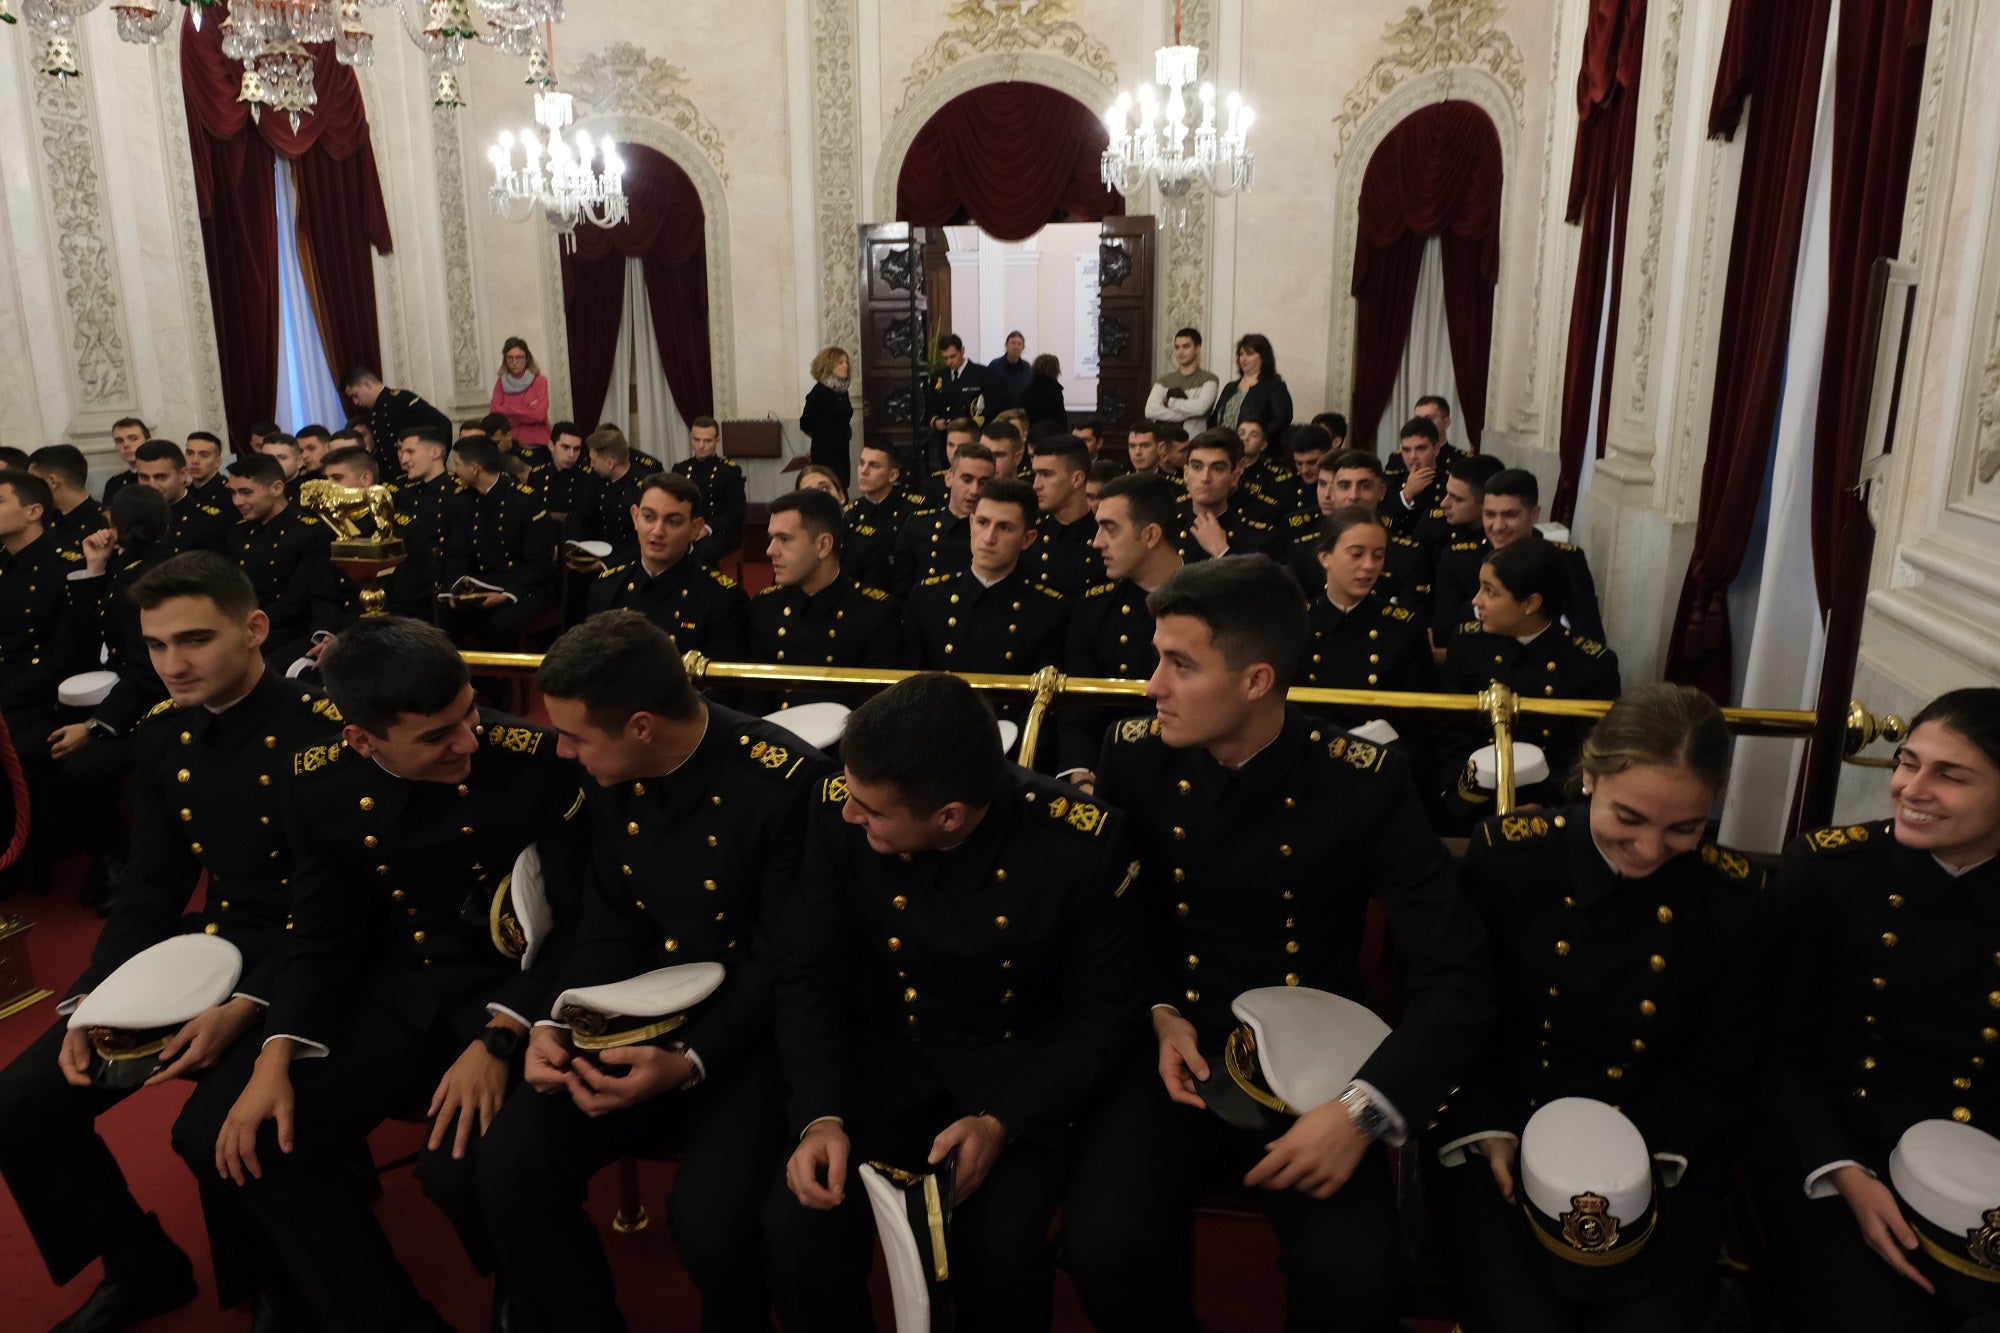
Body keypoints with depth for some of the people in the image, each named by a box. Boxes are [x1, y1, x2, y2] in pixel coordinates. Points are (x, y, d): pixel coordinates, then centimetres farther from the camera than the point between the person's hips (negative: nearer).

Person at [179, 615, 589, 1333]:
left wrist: (496, 1039, -27)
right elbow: (322, 941, 4)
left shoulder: (541, 761, -20)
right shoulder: (318, 783, -6)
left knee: (464, 1165, -29)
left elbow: (577, 927, -15)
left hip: (514, 991, -5)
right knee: (219, 1135, -8)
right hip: (398, 990, 5)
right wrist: (275, 1058, -11)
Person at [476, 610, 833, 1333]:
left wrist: (689, 1061, -27)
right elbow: (609, 926, 4)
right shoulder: (608, 776, -1)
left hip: (748, 1032, -5)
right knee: (510, 1164, -15)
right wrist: (554, 1022, -13)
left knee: (709, 1217, -25)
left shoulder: (789, 782, -21)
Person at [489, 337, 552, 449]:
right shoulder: (501, 383, 8)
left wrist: (507, 409, -4)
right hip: (508, 444, 2)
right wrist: (528, 409, -8)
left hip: (537, 444, -2)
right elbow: (495, 413, -4)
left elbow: (539, 414, -11)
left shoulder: (540, 381, -1)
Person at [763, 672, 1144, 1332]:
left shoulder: (1085, 843, -23)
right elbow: (808, 977, -7)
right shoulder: (838, 813, -16)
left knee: (999, 1247, -26)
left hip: (1020, 1066, -2)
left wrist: (1002, 1122, -26)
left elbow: (1102, 1017, -13)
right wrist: (821, 1116, -21)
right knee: (796, 1227, -20)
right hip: (887, 1051, 2)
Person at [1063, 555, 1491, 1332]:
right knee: (1105, 1244, -23)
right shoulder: (1135, 756, -7)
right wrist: (1154, 1012, -10)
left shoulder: (1364, 784, -15)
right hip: (1173, 1047, 2)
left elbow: (1456, 974, -15)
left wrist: (1366, 1109, -27)